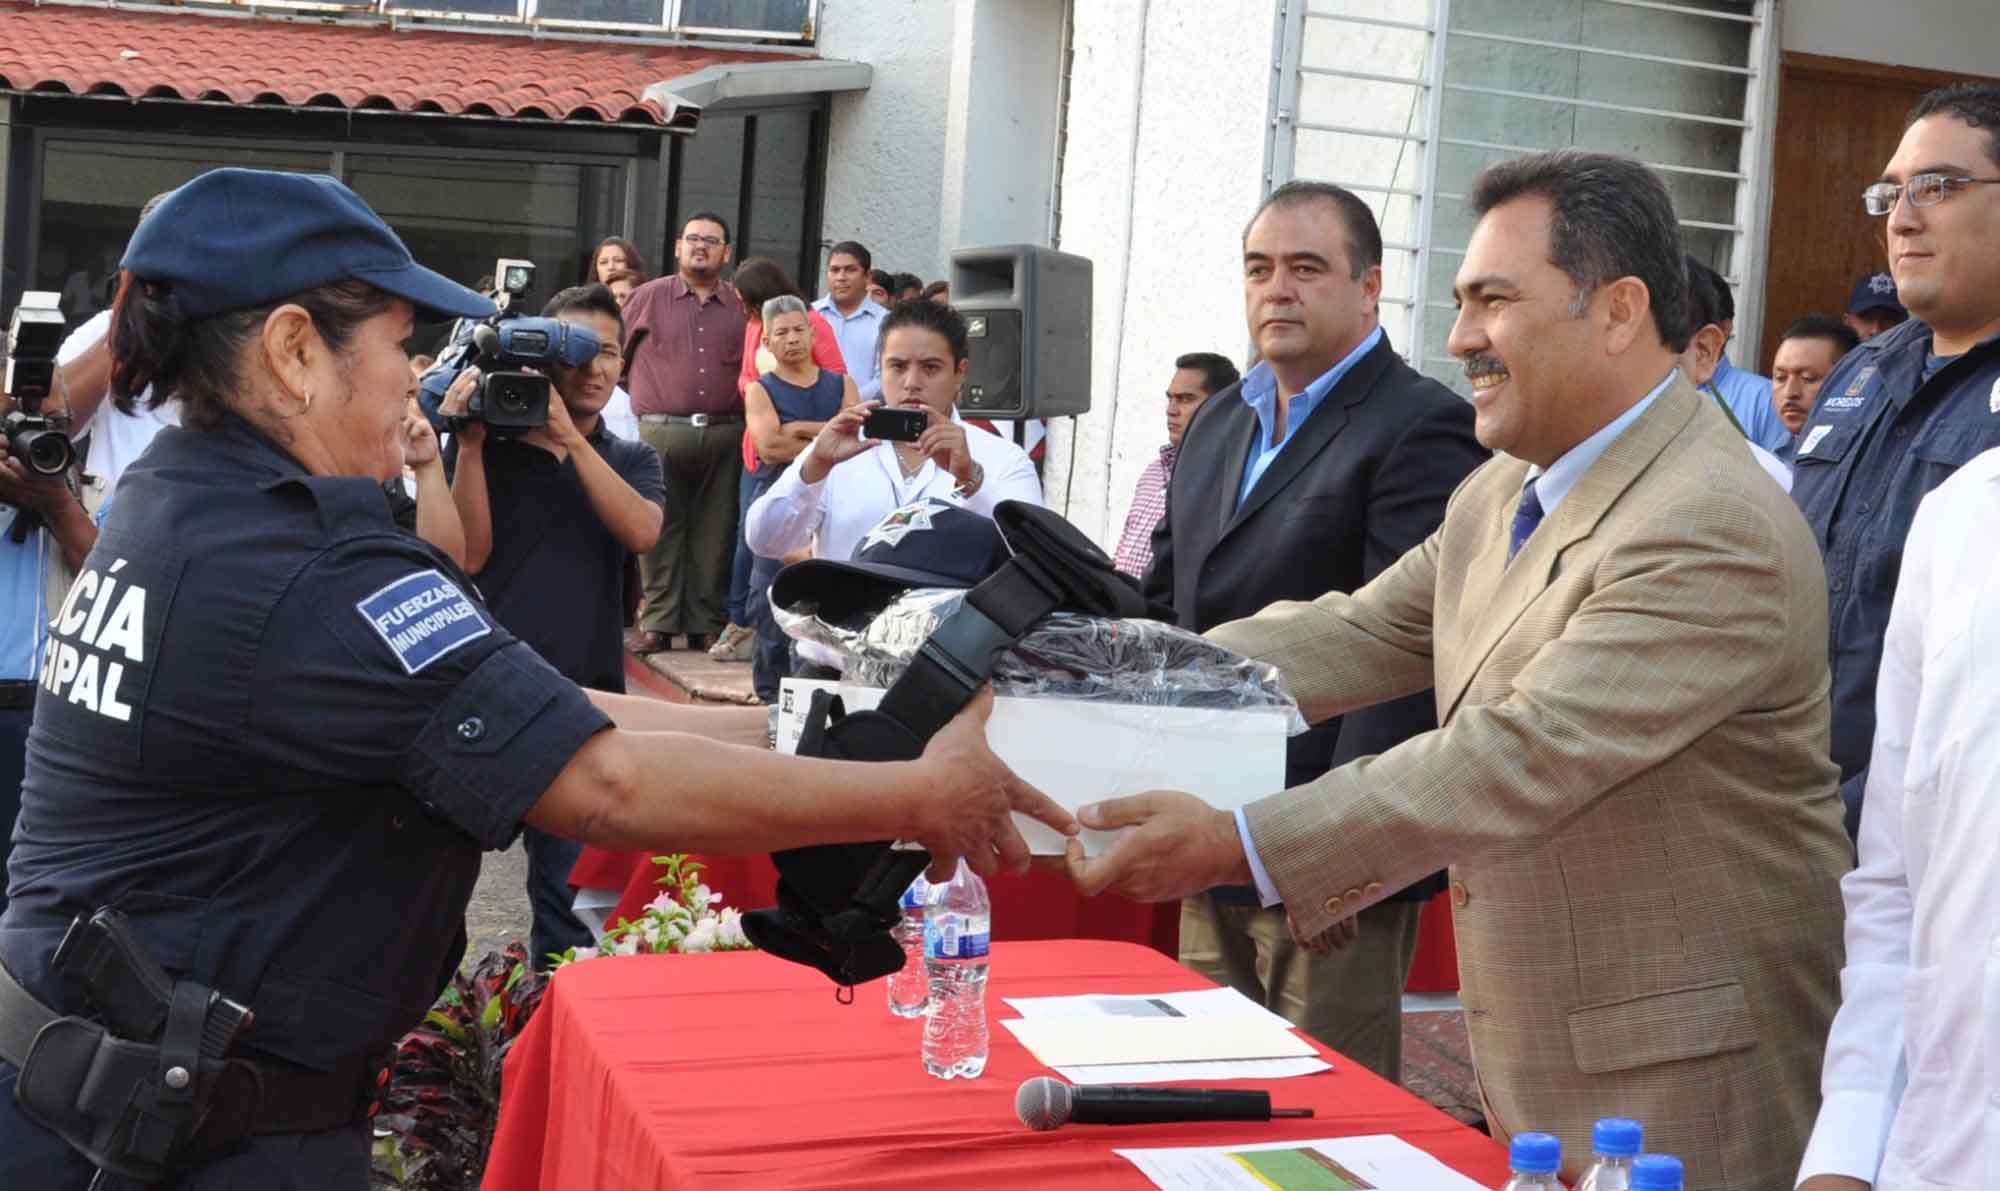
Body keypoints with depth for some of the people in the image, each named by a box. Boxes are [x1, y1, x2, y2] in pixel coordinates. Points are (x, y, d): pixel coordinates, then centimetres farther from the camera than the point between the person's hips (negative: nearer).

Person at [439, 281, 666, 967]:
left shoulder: (631, 461, 10)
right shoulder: (491, 449, 4)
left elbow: (641, 532, -11)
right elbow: (467, 555, -6)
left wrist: (569, 435, -15)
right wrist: (470, 443, -12)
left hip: (586, 699, 1)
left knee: (569, 893, 5)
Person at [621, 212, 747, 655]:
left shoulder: (742, 304, 10)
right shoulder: (649, 297, 8)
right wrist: (649, 392, 14)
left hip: (724, 435, 1)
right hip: (661, 432, -1)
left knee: (714, 533, 3)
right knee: (659, 529, -2)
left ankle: (706, 625, 9)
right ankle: (657, 623, 3)